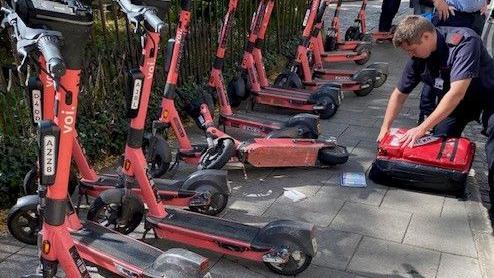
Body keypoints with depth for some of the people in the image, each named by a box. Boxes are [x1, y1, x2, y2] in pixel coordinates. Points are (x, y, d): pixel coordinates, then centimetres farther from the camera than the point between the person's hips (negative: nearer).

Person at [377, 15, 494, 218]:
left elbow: (457, 93, -38)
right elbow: (399, 93, 1)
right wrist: (385, 129, -3)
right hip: (451, 101, 7)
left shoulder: (464, 41, -32)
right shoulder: (418, 57, -11)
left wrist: (422, 128, -38)